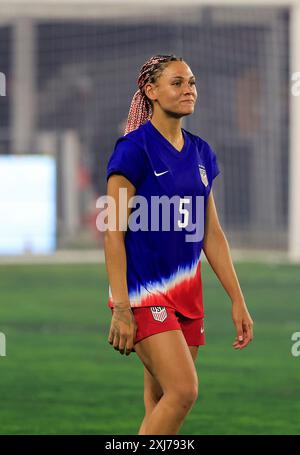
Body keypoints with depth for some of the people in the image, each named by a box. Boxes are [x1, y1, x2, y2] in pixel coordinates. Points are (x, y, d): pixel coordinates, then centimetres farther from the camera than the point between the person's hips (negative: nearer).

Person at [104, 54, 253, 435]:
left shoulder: (201, 153, 12)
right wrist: (121, 308, -17)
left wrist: (237, 301, 12)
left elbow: (212, 233, 16)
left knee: (161, 405, 6)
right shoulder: (133, 149, -9)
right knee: (184, 390, -19)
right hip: (144, 290, -7)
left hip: (187, 291, 7)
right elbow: (114, 233, -12)